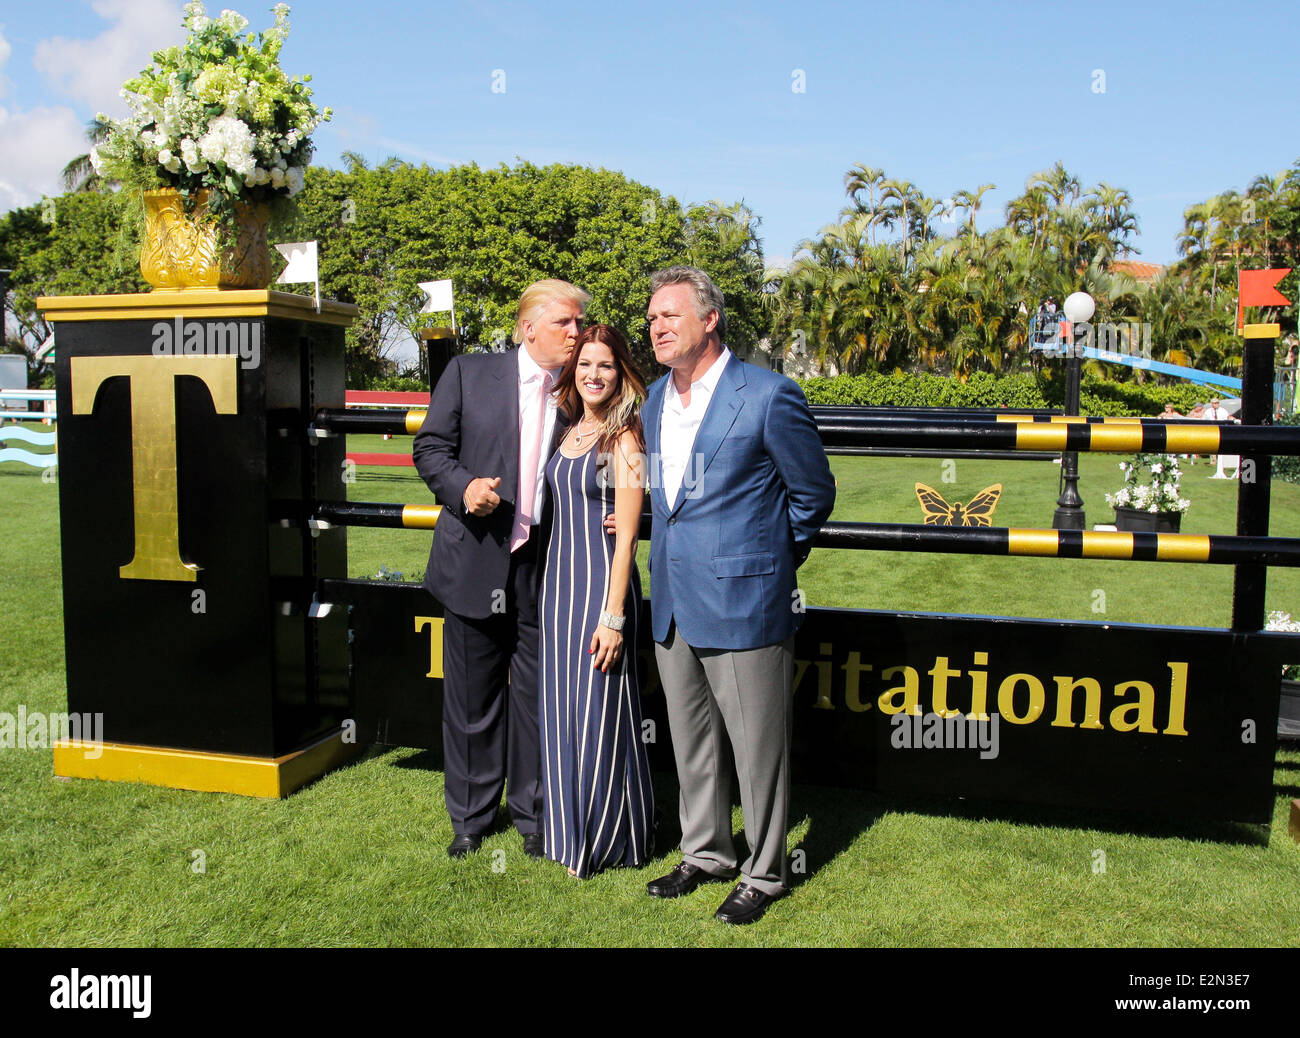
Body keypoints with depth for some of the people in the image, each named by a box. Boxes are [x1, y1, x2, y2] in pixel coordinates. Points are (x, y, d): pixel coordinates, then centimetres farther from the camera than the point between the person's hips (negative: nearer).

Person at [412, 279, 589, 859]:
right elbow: (430, 448, 3)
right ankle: (470, 817, 29)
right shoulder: (470, 373, 3)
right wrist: (463, 486, -16)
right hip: (476, 561, 0)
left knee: (537, 696, 9)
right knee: (472, 696, 11)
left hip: (547, 567, 1)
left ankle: (533, 816, 27)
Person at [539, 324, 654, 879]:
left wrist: (614, 615, -17)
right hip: (558, 579, 8)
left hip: (602, 583, -7)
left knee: (599, 713, 2)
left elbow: (626, 534, -14)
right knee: (562, 710, 14)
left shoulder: (625, 439, -10)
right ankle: (571, 831, 30)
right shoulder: (570, 433, 11)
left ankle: (606, 839, 20)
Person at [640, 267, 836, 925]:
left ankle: (763, 874, 22)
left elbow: (814, 494, -1)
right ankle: (706, 854, 36)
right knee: (692, 744, 18)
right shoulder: (653, 400, 10)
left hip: (743, 603, -7)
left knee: (757, 747, 5)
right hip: (673, 607, 7)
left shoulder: (768, 396, -12)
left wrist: (768, 562, 7)